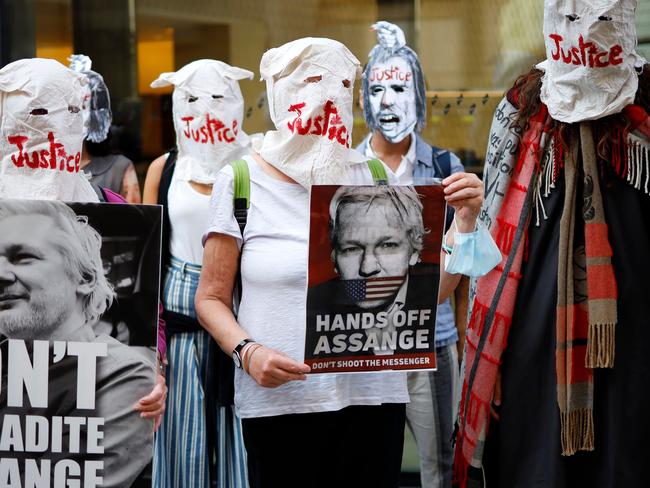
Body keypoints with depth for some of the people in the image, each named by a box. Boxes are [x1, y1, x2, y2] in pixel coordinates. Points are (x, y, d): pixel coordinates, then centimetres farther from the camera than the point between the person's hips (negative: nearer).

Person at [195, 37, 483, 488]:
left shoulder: (375, 179, 8)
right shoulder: (241, 182, -1)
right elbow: (212, 298, 1)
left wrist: (464, 221, -5)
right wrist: (247, 352, -16)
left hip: (373, 398, 3)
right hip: (278, 401, -3)